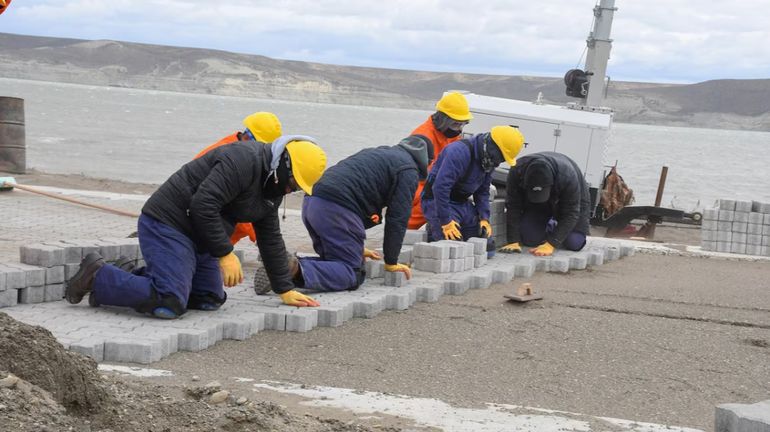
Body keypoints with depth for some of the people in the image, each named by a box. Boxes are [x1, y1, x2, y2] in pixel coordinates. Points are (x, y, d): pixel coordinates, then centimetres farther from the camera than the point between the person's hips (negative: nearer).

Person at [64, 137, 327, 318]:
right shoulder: (244, 160, -21)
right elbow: (203, 206, -28)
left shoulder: (272, 187, 13)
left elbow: (271, 239, 20)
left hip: (198, 238, 11)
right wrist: (226, 254, -22)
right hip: (167, 223, -11)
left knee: (211, 300, 9)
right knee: (169, 305, -22)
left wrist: (285, 290, 18)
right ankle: (98, 277, -6)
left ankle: (143, 280, 14)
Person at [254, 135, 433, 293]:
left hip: (311, 202, 9)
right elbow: (397, 218, 2)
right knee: (352, 274, -6)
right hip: (336, 208, -9)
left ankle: (284, 263, -4)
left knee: (335, 261, 19)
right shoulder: (408, 170, 7)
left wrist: (356, 248, 39)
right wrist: (391, 263, 11)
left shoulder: (379, 153, 34)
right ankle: (296, 271, -29)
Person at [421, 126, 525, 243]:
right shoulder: (460, 152, -26)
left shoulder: (487, 161, 2)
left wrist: (484, 218, 0)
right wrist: (445, 222, -27)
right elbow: (440, 187, -30)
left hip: (462, 202, 9)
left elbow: (482, 191, 13)